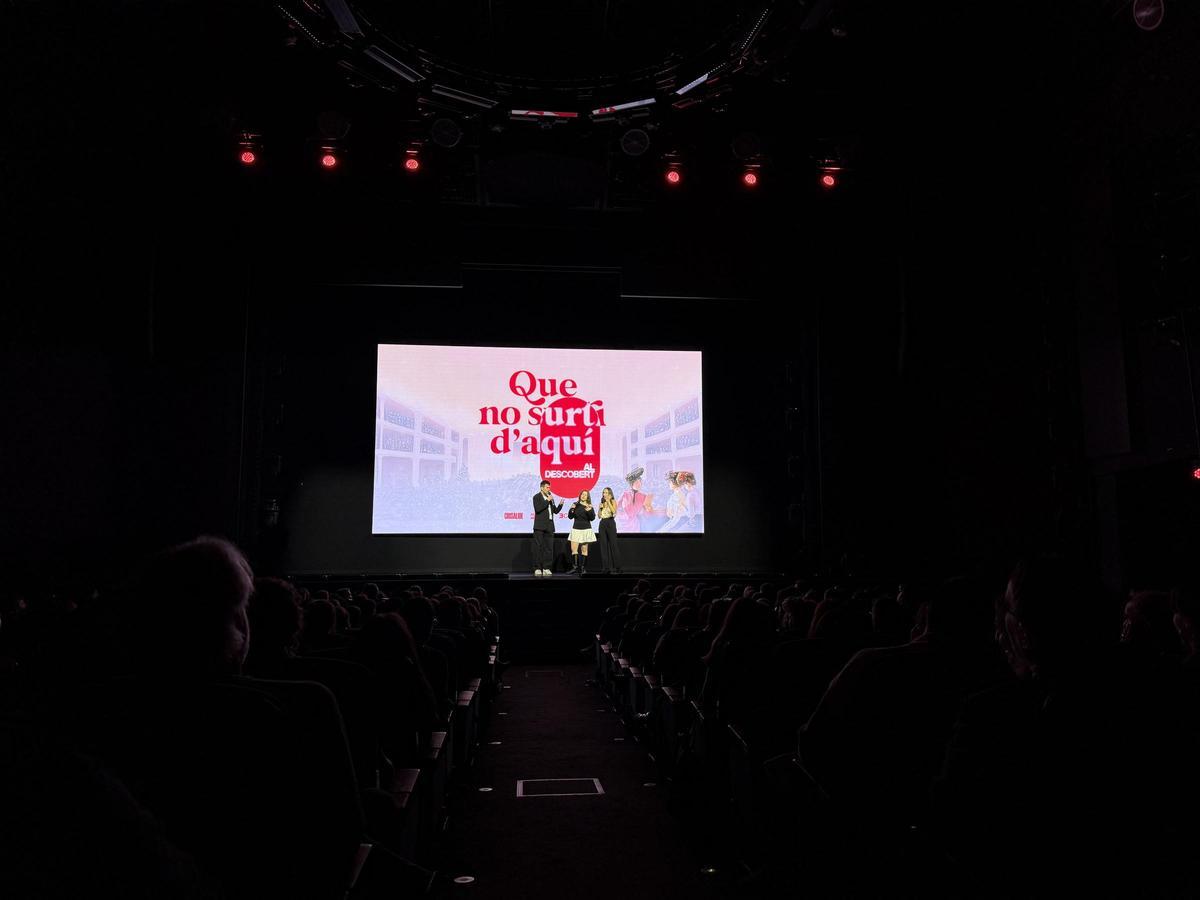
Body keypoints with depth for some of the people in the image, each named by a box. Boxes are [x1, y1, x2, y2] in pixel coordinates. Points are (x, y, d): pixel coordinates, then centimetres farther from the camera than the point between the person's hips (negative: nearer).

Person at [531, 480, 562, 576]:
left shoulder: (550, 497, 18)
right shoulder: (537, 497, 0)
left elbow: (555, 511, 17)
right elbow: (537, 509, -16)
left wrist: (560, 505, -1)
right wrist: (547, 501, -15)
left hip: (549, 526, 6)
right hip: (539, 526, -5)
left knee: (549, 547, 2)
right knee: (538, 547, -3)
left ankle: (546, 568, 6)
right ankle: (538, 568, 0)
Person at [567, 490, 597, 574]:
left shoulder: (589, 507, 2)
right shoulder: (575, 505, 7)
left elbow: (592, 518, -8)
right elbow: (570, 517, 6)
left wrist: (589, 511, -24)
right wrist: (571, 509, -11)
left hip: (586, 530, -2)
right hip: (576, 529, 2)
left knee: (584, 549, 2)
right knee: (573, 549, -10)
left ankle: (583, 568, 5)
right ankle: (576, 567, -9)